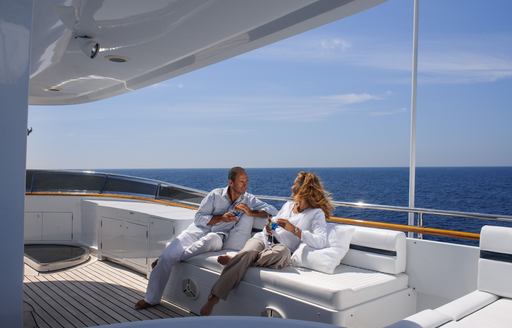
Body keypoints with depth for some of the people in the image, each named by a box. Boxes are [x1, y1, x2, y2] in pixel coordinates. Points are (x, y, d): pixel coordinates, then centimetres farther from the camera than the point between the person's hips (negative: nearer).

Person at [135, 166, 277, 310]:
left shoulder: (248, 200, 0)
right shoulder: (216, 194, -3)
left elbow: (272, 211, -7)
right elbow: (199, 218, -3)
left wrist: (251, 212, -20)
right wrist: (221, 218, -16)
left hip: (220, 236, 0)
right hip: (200, 229, 1)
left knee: (212, 239, -38)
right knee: (168, 255, -17)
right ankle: (151, 299, 3)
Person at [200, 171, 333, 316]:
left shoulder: (317, 213, 3)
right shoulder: (288, 204, 22)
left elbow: (321, 241, -14)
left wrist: (293, 229, -22)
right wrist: (269, 229, 2)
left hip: (281, 248, -3)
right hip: (263, 239, 4)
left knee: (283, 251, -40)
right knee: (248, 252, -33)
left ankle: (235, 260, -23)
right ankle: (213, 298, -35)